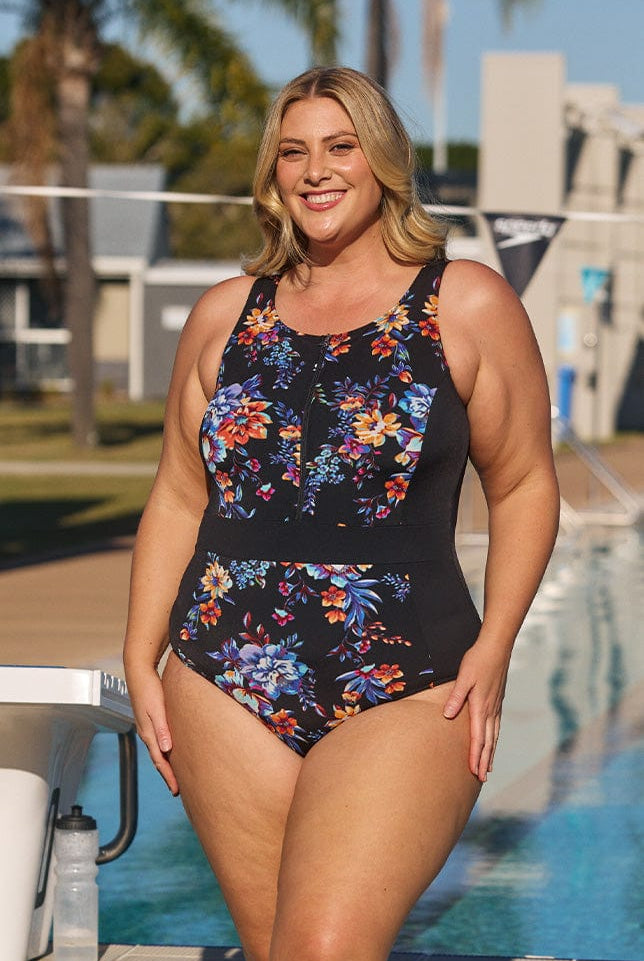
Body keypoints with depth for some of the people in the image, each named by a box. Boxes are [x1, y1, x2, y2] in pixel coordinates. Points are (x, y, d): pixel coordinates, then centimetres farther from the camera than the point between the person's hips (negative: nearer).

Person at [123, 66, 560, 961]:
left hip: (400, 694, -3)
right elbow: (178, 499, 16)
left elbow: (524, 485, 6)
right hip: (227, 685, 3)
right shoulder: (227, 314, 12)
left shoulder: (468, 305, 3)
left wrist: (494, 646, -5)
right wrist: (142, 663, 9)